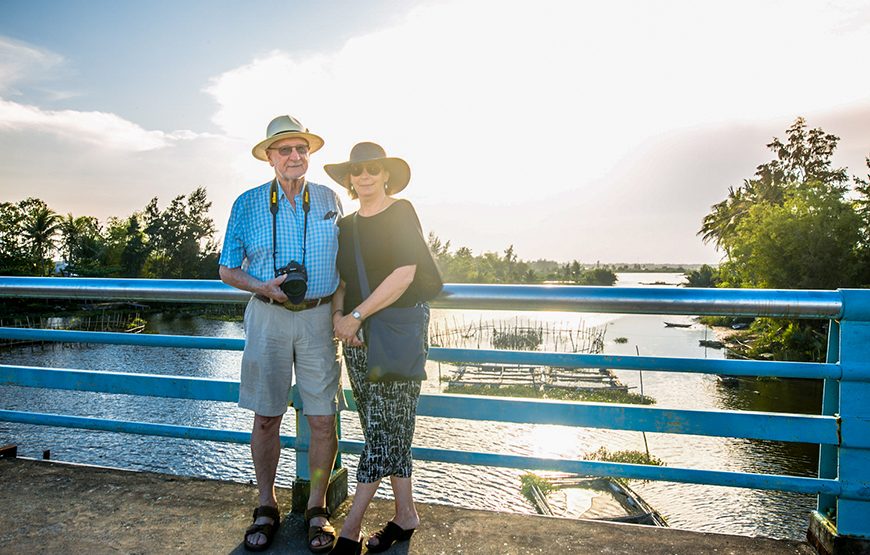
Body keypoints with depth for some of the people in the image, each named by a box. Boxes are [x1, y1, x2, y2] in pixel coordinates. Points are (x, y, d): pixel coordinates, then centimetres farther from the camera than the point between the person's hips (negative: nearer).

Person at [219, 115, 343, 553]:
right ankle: (266, 508, 25)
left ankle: (317, 509, 19)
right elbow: (228, 270, 6)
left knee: (322, 419, 2)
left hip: (319, 317, 0)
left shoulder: (329, 200, 8)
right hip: (267, 318, 0)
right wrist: (265, 287, -12)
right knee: (266, 419, 6)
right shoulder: (248, 204, 5)